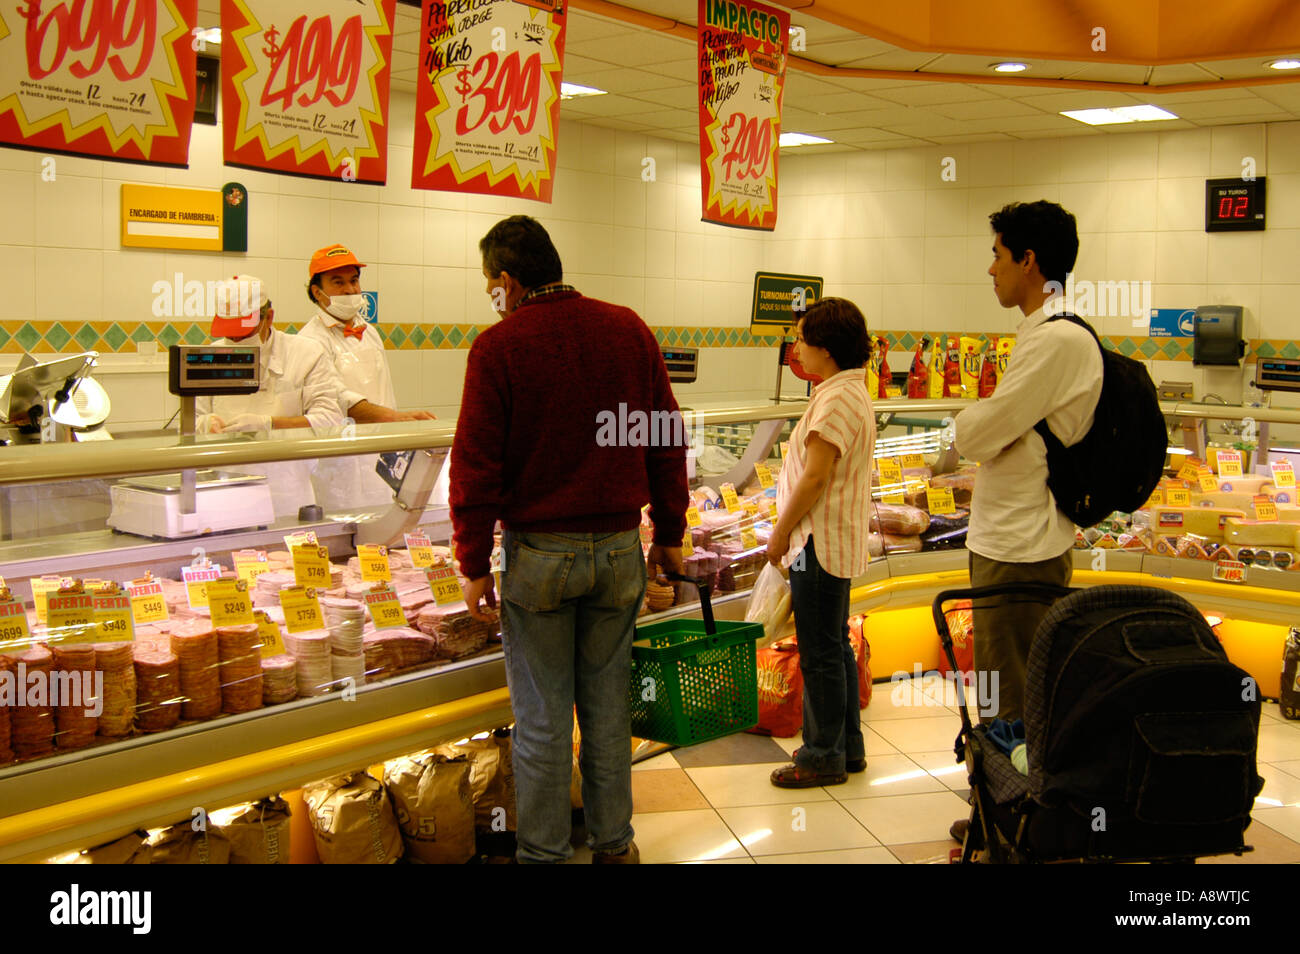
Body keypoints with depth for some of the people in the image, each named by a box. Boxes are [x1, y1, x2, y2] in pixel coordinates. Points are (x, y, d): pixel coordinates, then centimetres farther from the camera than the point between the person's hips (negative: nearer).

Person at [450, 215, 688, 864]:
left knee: (542, 717, 7)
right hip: (619, 548, 4)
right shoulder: (629, 330, 2)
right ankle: (613, 843, 27)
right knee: (607, 705, 15)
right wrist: (669, 533, 15)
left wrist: (475, 564, -3)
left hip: (537, 553, -3)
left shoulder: (498, 347, -9)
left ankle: (543, 852, 19)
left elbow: (475, 464, -10)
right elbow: (668, 442, 6)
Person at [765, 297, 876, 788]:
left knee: (821, 655, -1)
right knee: (836, 648, 18)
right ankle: (847, 746, 28)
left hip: (819, 543, -11)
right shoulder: (853, 393, 13)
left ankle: (824, 756, 10)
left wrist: (780, 532, -12)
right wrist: (790, 531, 16)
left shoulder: (836, 400, -19)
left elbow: (814, 477, -22)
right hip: (838, 543, 11)